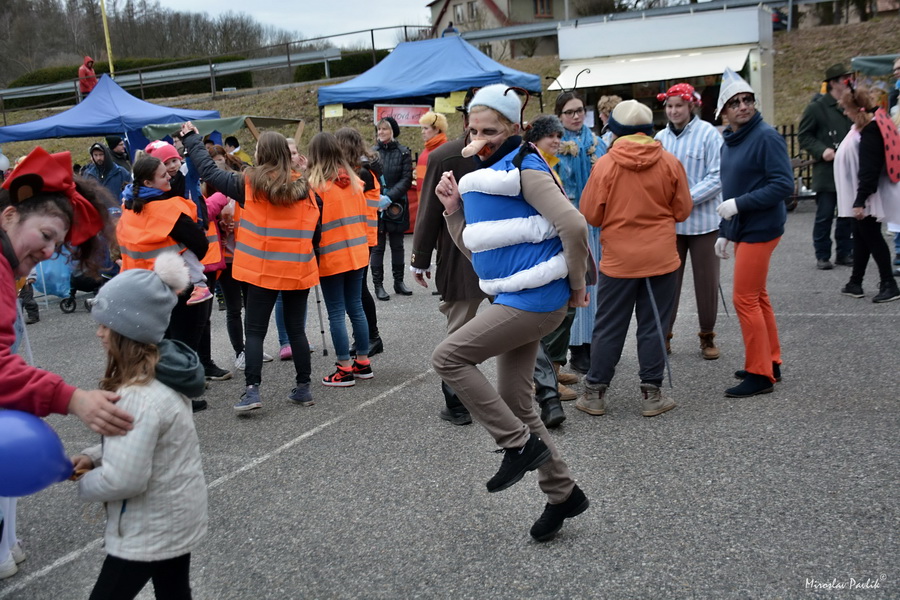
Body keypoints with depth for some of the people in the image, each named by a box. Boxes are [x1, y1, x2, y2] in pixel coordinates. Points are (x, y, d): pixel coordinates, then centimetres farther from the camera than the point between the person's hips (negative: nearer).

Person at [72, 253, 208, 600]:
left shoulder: (139, 398, -30)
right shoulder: (163, 371, -2)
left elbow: (123, 479, -28)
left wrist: (84, 483, -9)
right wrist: (93, 456, 1)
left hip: (150, 531, -9)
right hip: (178, 518, 9)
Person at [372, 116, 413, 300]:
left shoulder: (403, 152, 0)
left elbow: (407, 179, -5)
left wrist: (390, 197, -16)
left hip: (397, 206, 0)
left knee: (397, 245, 11)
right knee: (377, 247, 2)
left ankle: (399, 281, 22)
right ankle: (378, 285, 8)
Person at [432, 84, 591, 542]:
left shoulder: (524, 169, -12)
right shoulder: (480, 177, 15)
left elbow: (573, 226, -23)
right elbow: (473, 249, 17)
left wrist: (576, 284, -13)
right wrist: (453, 209, 3)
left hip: (535, 299, -9)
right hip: (513, 299, 10)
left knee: (449, 356, -12)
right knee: (515, 403, 12)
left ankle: (520, 444, -4)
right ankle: (562, 494, 25)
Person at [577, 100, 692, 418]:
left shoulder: (605, 165, -9)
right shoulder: (670, 163, -3)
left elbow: (591, 215, -5)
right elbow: (682, 211, 4)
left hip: (618, 260, -1)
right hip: (661, 259, 1)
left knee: (608, 329, 8)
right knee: (653, 326, 8)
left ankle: (595, 394, 15)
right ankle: (652, 395, 14)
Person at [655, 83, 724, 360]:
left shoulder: (708, 134, -7)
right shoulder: (661, 137, 6)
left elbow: (717, 178, -11)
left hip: (703, 220, -3)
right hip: (669, 221, 3)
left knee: (706, 280, 6)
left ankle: (707, 337, 22)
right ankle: (663, 334, 18)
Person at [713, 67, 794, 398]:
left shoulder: (766, 137, -14)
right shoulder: (730, 141, 11)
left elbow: (783, 185, -21)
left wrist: (739, 204, -21)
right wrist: (724, 232, 18)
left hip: (760, 229, -9)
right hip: (741, 230, 9)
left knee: (745, 299, -7)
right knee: (757, 297, 15)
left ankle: (760, 373, 2)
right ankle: (771, 362, 26)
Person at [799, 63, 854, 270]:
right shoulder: (817, 107, -4)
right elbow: (803, 136, -2)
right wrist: (821, 150, -15)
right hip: (827, 171, -5)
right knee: (824, 215, -1)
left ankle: (844, 252, 21)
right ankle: (822, 256, 9)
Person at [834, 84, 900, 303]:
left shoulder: (871, 130, -22)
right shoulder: (872, 125, 10)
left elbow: (869, 170, -26)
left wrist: (860, 201, -27)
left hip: (868, 196, -10)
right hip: (861, 196, 10)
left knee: (871, 237, -3)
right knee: (861, 236, 15)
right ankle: (855, 283, 24)